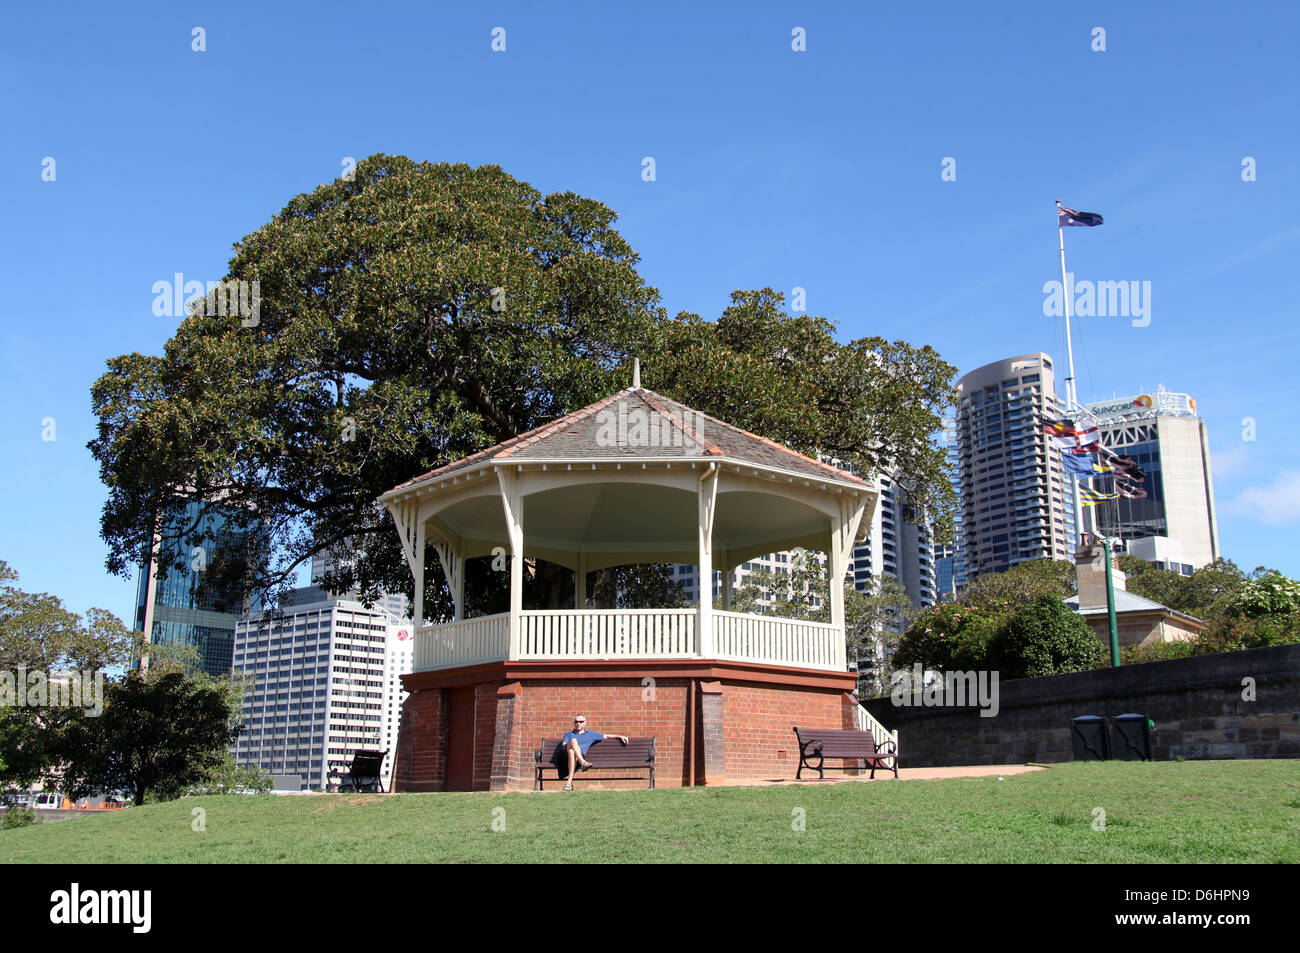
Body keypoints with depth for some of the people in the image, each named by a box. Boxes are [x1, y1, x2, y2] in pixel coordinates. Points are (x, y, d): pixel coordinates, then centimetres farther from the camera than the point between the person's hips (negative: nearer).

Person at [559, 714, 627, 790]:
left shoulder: (590, 734, 33)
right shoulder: (569, 734, 34)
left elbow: (606, 736, 35)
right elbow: (563, 745, 16)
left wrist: (620, 736, 28)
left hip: (580, 754, 0)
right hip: (566, 754, 0)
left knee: (572, 752, -41)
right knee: (573, 740, -34)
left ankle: (569, 781, -48)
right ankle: (583, 762, -48)